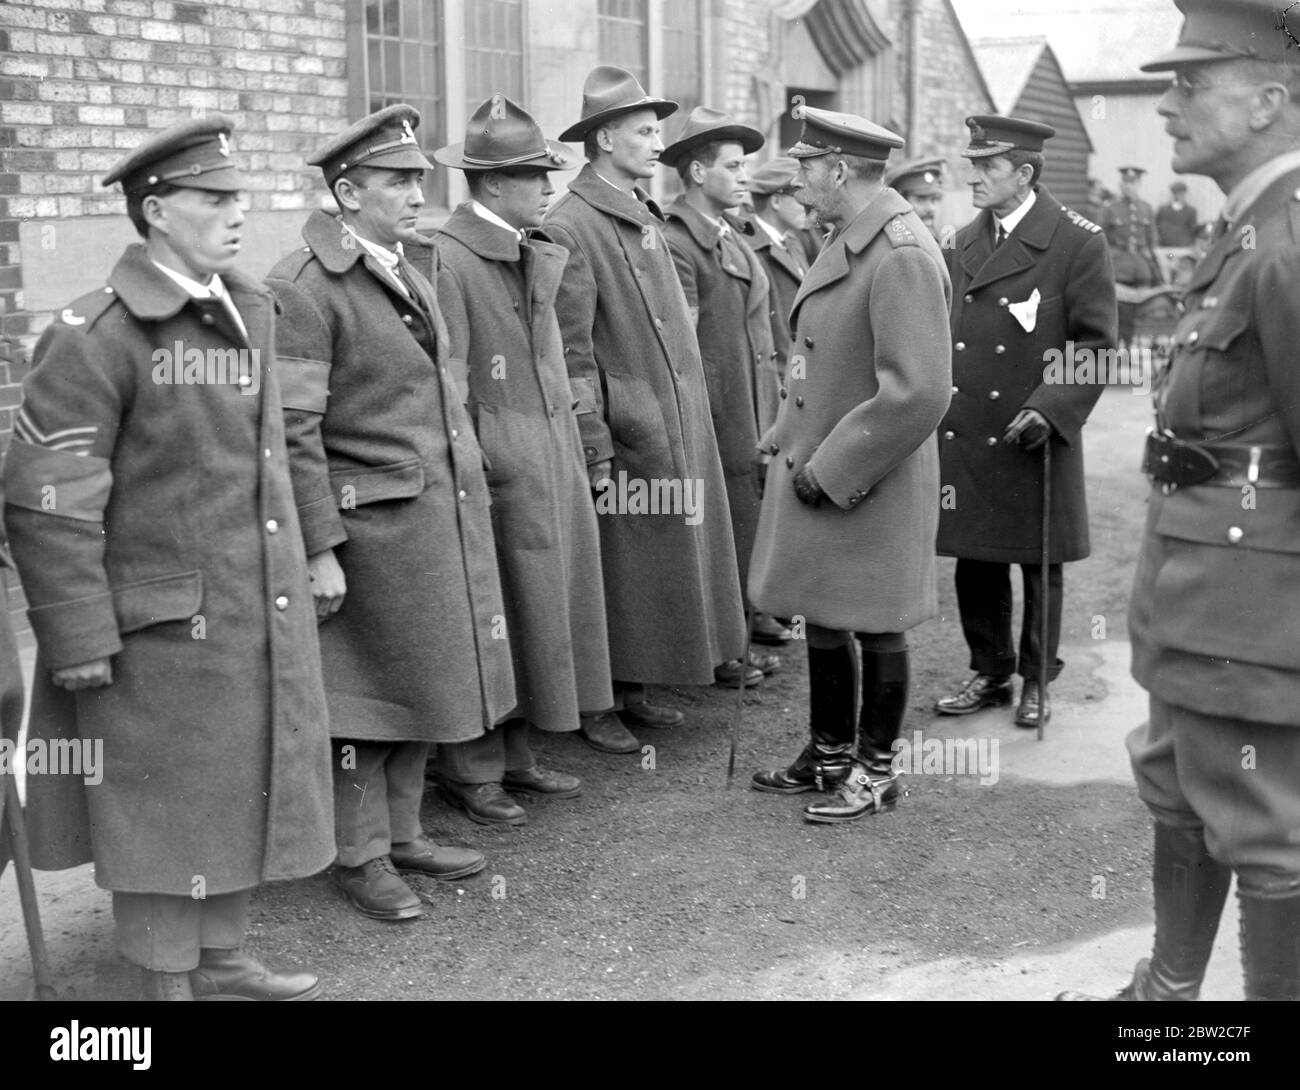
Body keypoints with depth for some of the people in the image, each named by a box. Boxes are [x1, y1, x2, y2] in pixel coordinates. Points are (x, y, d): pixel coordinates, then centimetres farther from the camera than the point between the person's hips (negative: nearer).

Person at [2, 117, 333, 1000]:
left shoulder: (248, 313, 8)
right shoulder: (95, 338, -15)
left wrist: (302, 568, 19)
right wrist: (82, 645, -17)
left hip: (258, 620, 8)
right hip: (162, 629, -7)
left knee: (244, 790, 18)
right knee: (165, 811, 6)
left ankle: (224, 961, 36)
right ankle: (168, 980, 23)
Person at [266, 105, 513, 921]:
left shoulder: (410, 274, 12)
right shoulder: (304, 288, -14)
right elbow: (293, 431, -17)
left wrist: (470, 499, 16)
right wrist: (321, 548, -18)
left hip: (444, 518, 8)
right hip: (372, 522, -8)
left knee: (424, 681, 16)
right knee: (367, 694, 4)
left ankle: (403, 833, 30)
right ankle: (361, 857, 18)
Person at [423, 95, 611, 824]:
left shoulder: (541, 255, 13)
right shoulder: (446, 258, -14)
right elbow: (445, 385, -15)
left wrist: (577, 453, 13)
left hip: (552, 461, 8)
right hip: (495, 469, -8)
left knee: (544, 608, 14)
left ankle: (514, 754, 27)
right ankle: (473, 771, 15)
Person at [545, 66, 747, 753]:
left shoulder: (647, 217, 13)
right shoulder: (570, 226, -13)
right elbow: (571, 354, -17)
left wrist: (691, 423, 17)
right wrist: (594, 451, -18)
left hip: (678, 431, 9)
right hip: (625, 436, -8)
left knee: (661, 562, 14)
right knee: (616, 567, 0)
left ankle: (631, 691, 26)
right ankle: (592, 707, 13)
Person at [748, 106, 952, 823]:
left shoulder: (902, 258, -21)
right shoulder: (846, 244, 8)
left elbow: (917, 393, -26)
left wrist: (830, 467, -19)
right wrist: (790, 441, 10)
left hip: (868, 488, -9)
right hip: (814, 472, 9)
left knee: (875, 629, 6)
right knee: (821, 620, 18)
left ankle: (875, 773, 22)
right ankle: (829, 755, 35)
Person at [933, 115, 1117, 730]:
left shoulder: (1079, 241, -7)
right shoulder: (965, 241, 11)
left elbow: (1097, 344, -8)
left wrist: (1049, 408, -19)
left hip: (1037, 439, -5)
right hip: (965, 436, 5)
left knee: (1041, 567, 8)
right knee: (975, 565, 10)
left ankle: (1035, 682, 22)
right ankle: (990, 673, 25)